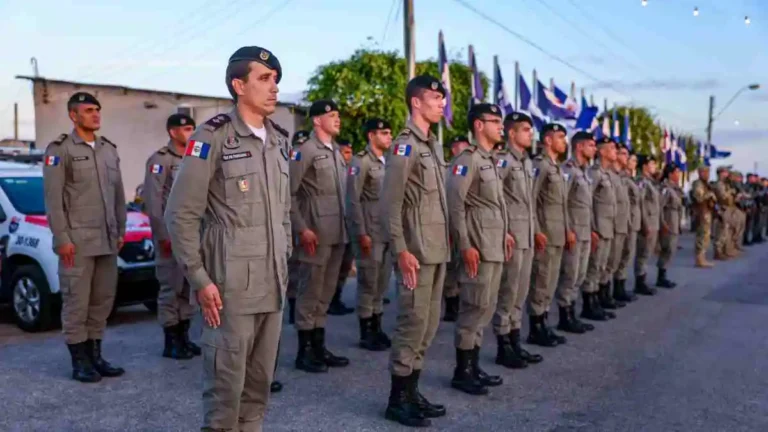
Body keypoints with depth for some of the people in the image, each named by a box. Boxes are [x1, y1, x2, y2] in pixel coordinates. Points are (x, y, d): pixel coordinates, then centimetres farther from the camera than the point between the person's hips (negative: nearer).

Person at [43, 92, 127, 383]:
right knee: (76, 302, 0)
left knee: (102, 300, 9)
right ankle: (79, 361, 9)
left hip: (107, 242, 6)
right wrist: (62, 239, -13)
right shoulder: (60, 150, -3)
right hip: (77, 241, -5)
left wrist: (120, 231, 13)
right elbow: (53, 198, -8)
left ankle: (95, 355, 20)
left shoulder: (109, 150, 14)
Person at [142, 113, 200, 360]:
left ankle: (184, 336, 21)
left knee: (189, 287, 10)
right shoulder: (160, 159, -6)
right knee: (171, 288, -1)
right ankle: (171, 342, 8)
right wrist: (163, 235, -15)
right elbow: (152, 200, -12)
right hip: (171, 234, -7)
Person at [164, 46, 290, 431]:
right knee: (226, 379, 2)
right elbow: (180, 215, -11)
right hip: (229, 283, -6)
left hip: (272, 283, 7)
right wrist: (199, 279, -13)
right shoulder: (212, 137, -10)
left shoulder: (279, 140, 11)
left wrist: (284, 262, 15)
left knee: (260, 378, 14)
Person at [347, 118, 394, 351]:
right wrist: (362, 233, -16)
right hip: (370, 232, -6)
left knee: (383, 282, 11)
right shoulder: (361, 161, -7)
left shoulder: (388, 162, 14)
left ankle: (377, 327, 22)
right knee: (368, 282, 0)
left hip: (389, 231, 7)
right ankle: (366, 333, 11)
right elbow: (353, 200, -12)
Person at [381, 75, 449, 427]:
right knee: (412, 324, -3)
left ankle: (412, 391, 25)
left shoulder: (432, 144, 15)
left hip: (437, 250, 9)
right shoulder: (405, 145, -12)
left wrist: (445, 243, 15)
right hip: (417, 252, -9)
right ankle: (397, 400, 10)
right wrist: (401, 250, -21)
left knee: (429, 324, 14)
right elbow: (390, 204, -17)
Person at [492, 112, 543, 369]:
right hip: (511, 235, -9)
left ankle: (515, 342, 22)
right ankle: (503, 347, 7)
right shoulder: (502, 160, -10)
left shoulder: (528, 162, 17)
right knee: (507, 292, -2)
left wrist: (533, 231, 18)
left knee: (521, 292, 13)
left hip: (527, 236, 9)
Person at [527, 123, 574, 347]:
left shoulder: (558, 167, 18)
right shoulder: (539, 164, -11)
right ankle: (536, 329, 4)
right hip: (545, 234, -9)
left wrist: (568, 230, 17)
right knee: (541, 281, -4)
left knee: (551, 282, 12)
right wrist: (536, 231, -21)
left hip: (558, 235, 9)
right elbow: (529, 200, -17)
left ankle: (543, 325, 20)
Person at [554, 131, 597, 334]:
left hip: (585, 233, 9)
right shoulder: (568, 170, -11)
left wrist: (591, 230, 18)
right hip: (573, 233, -9)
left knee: (579, 276, 12)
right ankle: (565, 318, 6)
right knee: (569, 276, -3)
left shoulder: (584, 172, 17)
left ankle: (572, 315, 20)